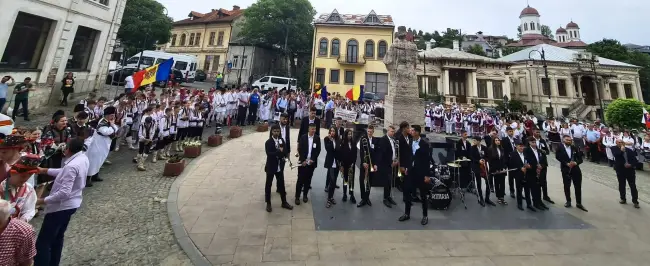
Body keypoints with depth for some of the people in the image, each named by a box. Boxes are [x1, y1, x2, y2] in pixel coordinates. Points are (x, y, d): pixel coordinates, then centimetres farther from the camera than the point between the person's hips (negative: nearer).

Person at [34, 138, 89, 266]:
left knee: (43, 242, 3)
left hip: (61, 206, -9)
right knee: (58, 237, 24)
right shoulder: (83, 158, -3)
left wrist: (43, 200, -18)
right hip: (71, 204, 9)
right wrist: (45, 170, 14)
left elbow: (64, 193, -28)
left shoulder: (71, 166, -29)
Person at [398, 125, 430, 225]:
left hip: (421, 172, -5)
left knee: (423, 195, 7)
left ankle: (424, 216, 22)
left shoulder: (425, 144, -12)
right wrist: (407, 168, 9)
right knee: (407, 192, 7)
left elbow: (427, 160, -12)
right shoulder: (410, 142, 5)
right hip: (411, 171, 5)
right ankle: (407, 213, 20)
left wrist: (427, 175, -14)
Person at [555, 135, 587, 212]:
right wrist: (567, 164, -21)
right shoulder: (560, 149, -3)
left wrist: (576, 163, -17)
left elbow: (580, 159, 2)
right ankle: (568, 201, 23)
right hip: (565, 170, -2)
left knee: (578, 186, 5)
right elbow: (558, 157, -12)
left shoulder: (575, 148, 5)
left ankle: (579, 203, 16)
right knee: (567, 186, 9)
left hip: (575, 169, 2)